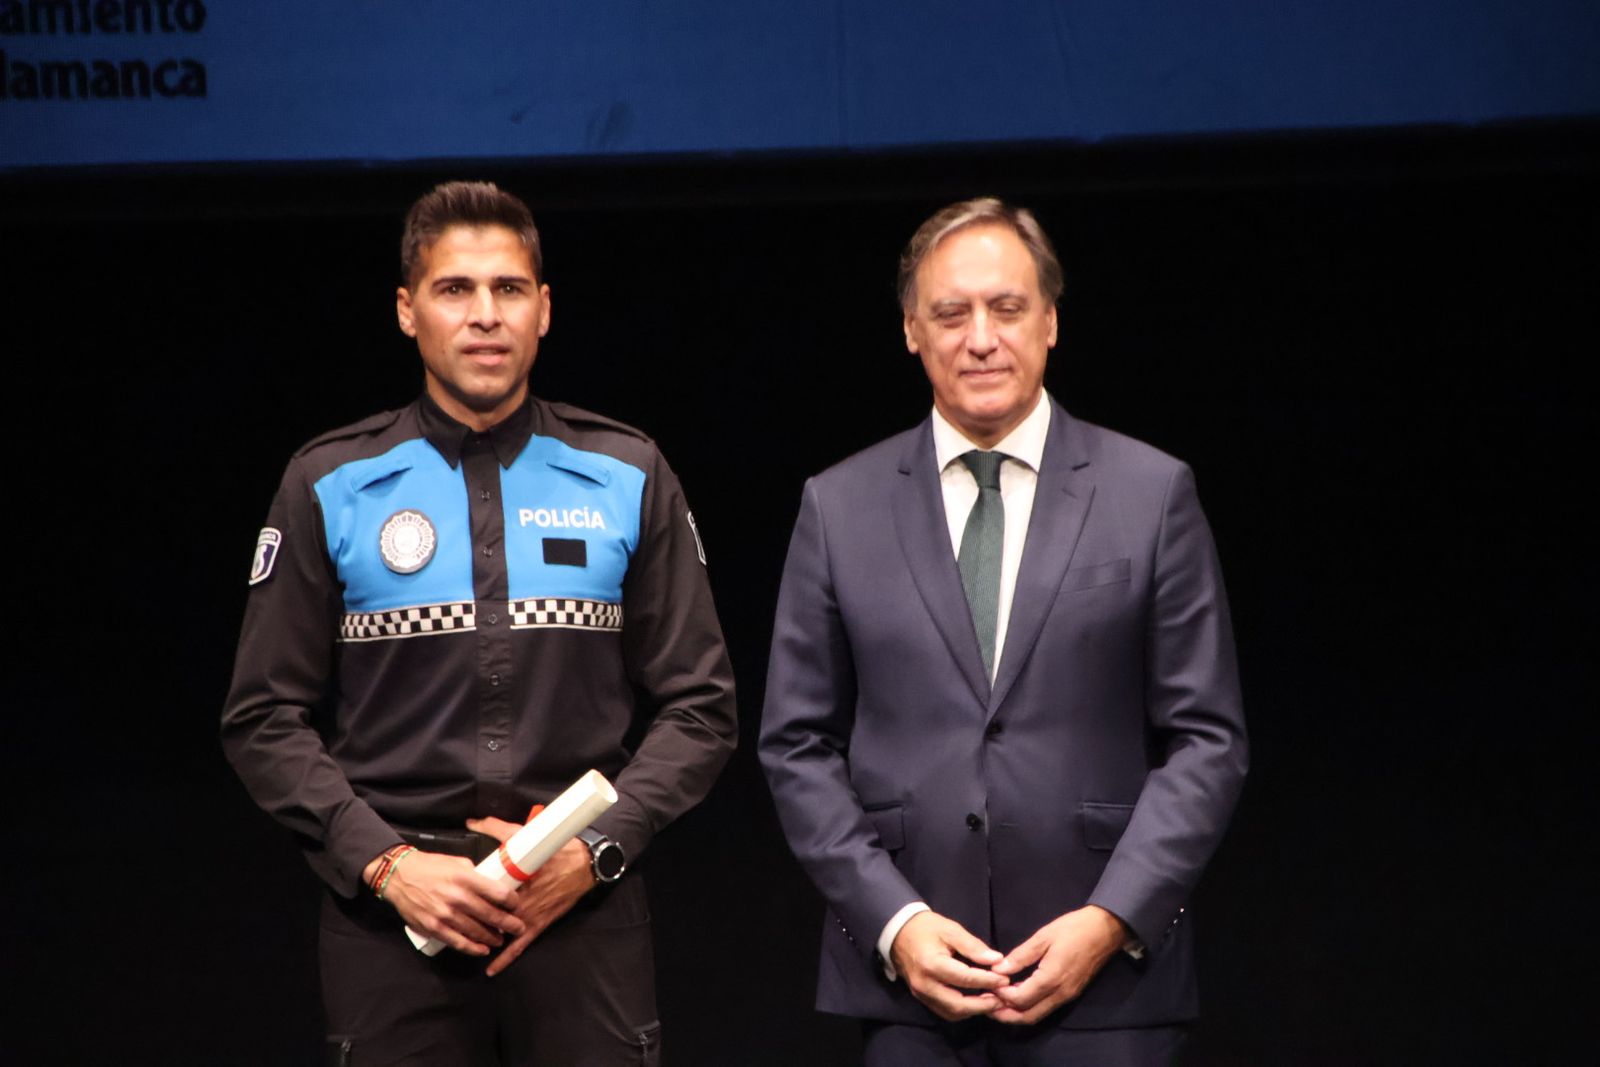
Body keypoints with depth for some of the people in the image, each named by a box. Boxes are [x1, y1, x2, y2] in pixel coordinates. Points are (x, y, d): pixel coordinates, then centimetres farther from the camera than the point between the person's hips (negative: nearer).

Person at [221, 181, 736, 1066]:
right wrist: (385, 863, -10)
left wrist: (595, 849, -8)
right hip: (391, 911, 0)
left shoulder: (628, 478, 6)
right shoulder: (330, 485, 4)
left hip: (583, 908, 1)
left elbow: (699, 707, 5)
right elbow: (266, 720, 3)